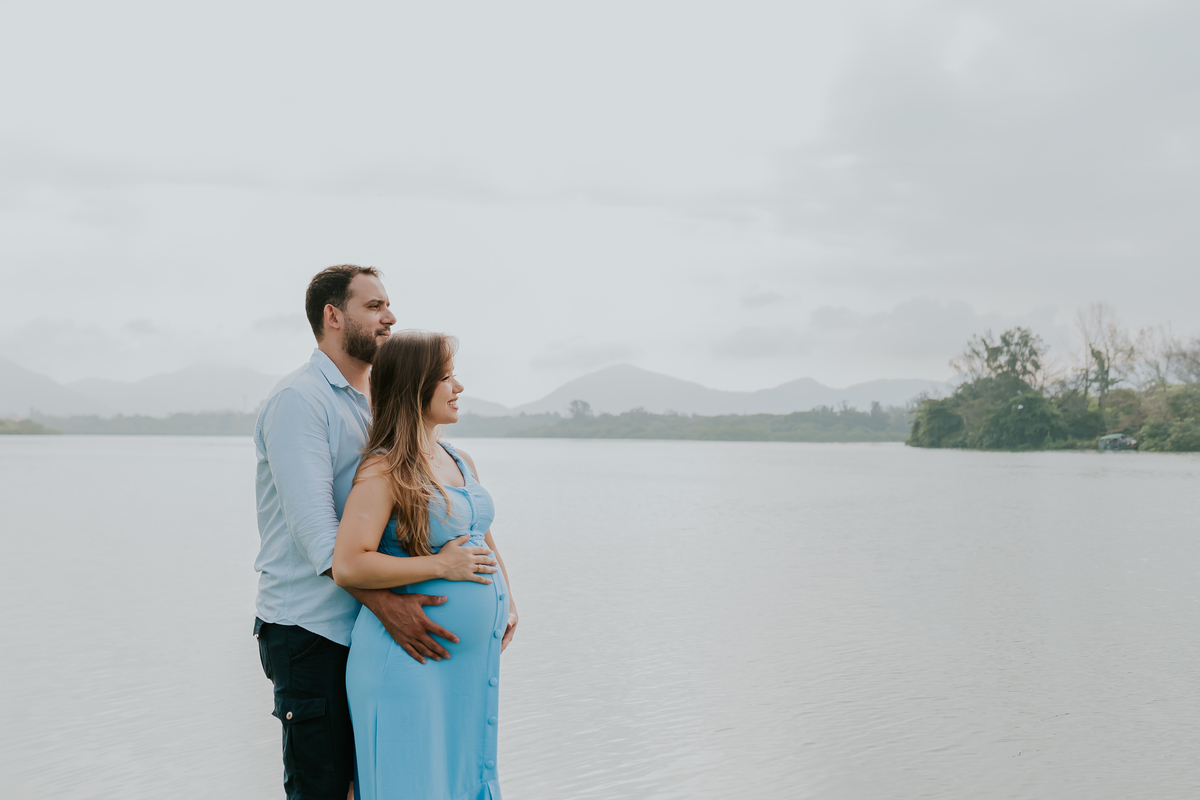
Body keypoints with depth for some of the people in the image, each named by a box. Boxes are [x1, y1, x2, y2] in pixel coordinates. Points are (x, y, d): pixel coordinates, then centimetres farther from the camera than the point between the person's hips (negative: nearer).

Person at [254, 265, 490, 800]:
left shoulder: (375, 401, 16)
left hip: (367, 628, 8)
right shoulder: (298, 399, -12)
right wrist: (384, 602, -30)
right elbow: (313, 524, -22)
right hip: (310, 629, -8)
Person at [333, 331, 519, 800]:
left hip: (472, 656, 8)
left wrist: (507, 601, 15)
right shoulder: (383, 470, -14)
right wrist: (440, 566, -19)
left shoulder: (460, 461, 12)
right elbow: (348, 567, -24)